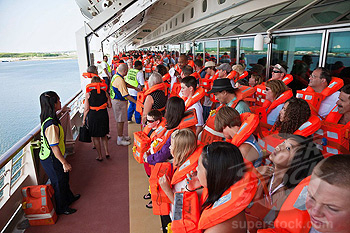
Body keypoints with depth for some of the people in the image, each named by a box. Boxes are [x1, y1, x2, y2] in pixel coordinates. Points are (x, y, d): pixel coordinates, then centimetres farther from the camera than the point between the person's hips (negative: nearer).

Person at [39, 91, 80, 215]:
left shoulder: (47, 119, 0)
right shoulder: (51, 125, -32)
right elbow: (54, 147, -29)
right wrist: (65, 163, -20)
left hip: (49, 157, 9)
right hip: (51, 159, -9)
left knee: (64, 177, 26)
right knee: (59, 182, 10)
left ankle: (68, 198, 49)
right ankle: (61, 208, 32)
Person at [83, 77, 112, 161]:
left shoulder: (88, 93, -8)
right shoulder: (104, 92, -2)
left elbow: (86, 108, -8)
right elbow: (109, 105, 2)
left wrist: (84, 119, 3)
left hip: (93, 116, -2)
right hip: (104, 115, 3)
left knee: (96, 137, 11)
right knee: (104, 135, 22)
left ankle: (100, 156, 18)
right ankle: (107, 152, 21)